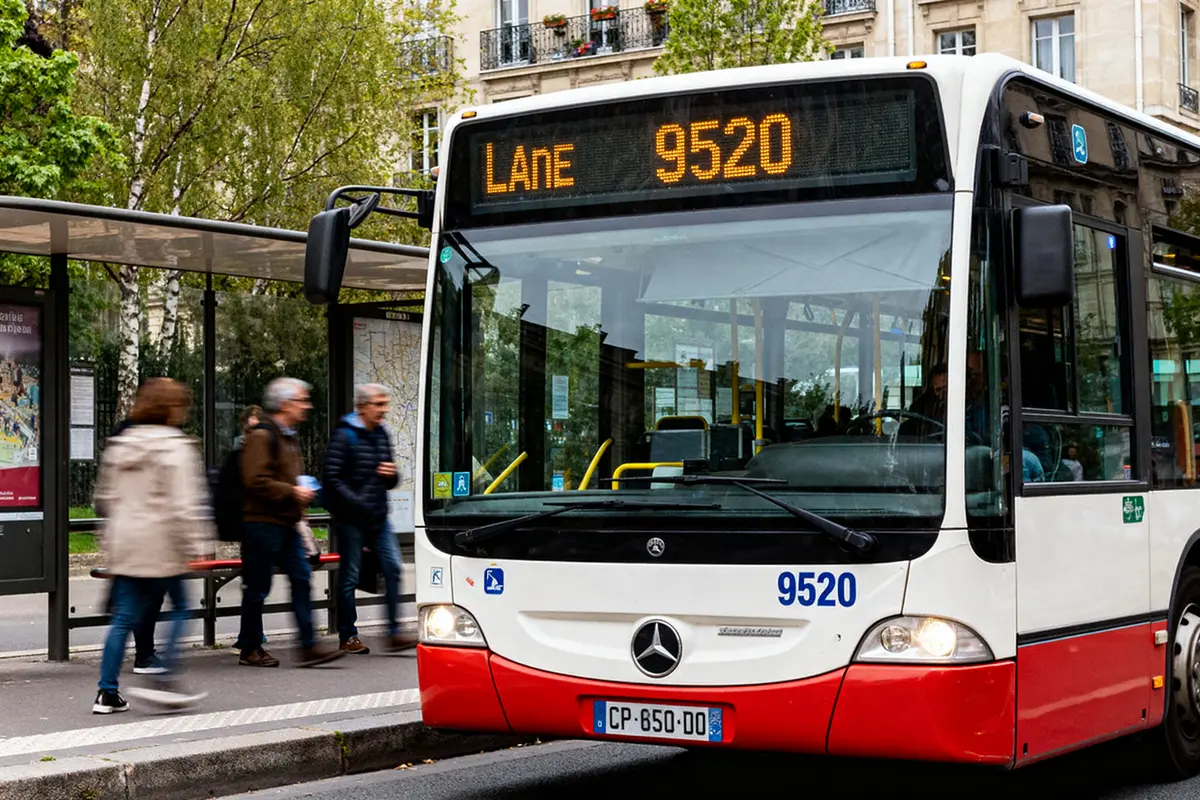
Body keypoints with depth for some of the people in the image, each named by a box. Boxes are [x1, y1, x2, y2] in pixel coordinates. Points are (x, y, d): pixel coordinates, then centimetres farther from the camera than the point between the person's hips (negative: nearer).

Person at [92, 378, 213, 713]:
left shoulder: (119, 446, 11)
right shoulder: (175, 448, -10)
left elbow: (105, 495, 19)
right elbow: (183, 504, -16)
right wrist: (196, 544, -11)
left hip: (124, 544, 6)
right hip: (161, 547, -6)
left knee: (124, 617, 8)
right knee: (179, 608, 8)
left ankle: (108, 692, 8)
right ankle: (166, 680, -1)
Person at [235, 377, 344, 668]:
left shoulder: (288, 437, 19)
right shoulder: (262, 436, -12)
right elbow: (256, 481, -21)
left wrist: (303, 491, 15)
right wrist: (292, 492, -17)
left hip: (286, 524, 9)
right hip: (263, 523, -9)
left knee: (302, 579, 1)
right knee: (258, 587, 0)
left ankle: (309, 646, -1)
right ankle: (249, 649, 10)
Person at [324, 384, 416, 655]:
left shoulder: (382, 435, 14)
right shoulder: (344, 435, -7)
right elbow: (333, 479, -13)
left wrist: (391, 475, -1)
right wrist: (359, 504, -19)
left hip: (378, 517, 6)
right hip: (351, 518, -6)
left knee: (392, 567, -5)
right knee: (350, 576, 1)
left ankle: (394, 634, -3)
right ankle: (348, 636, 11)